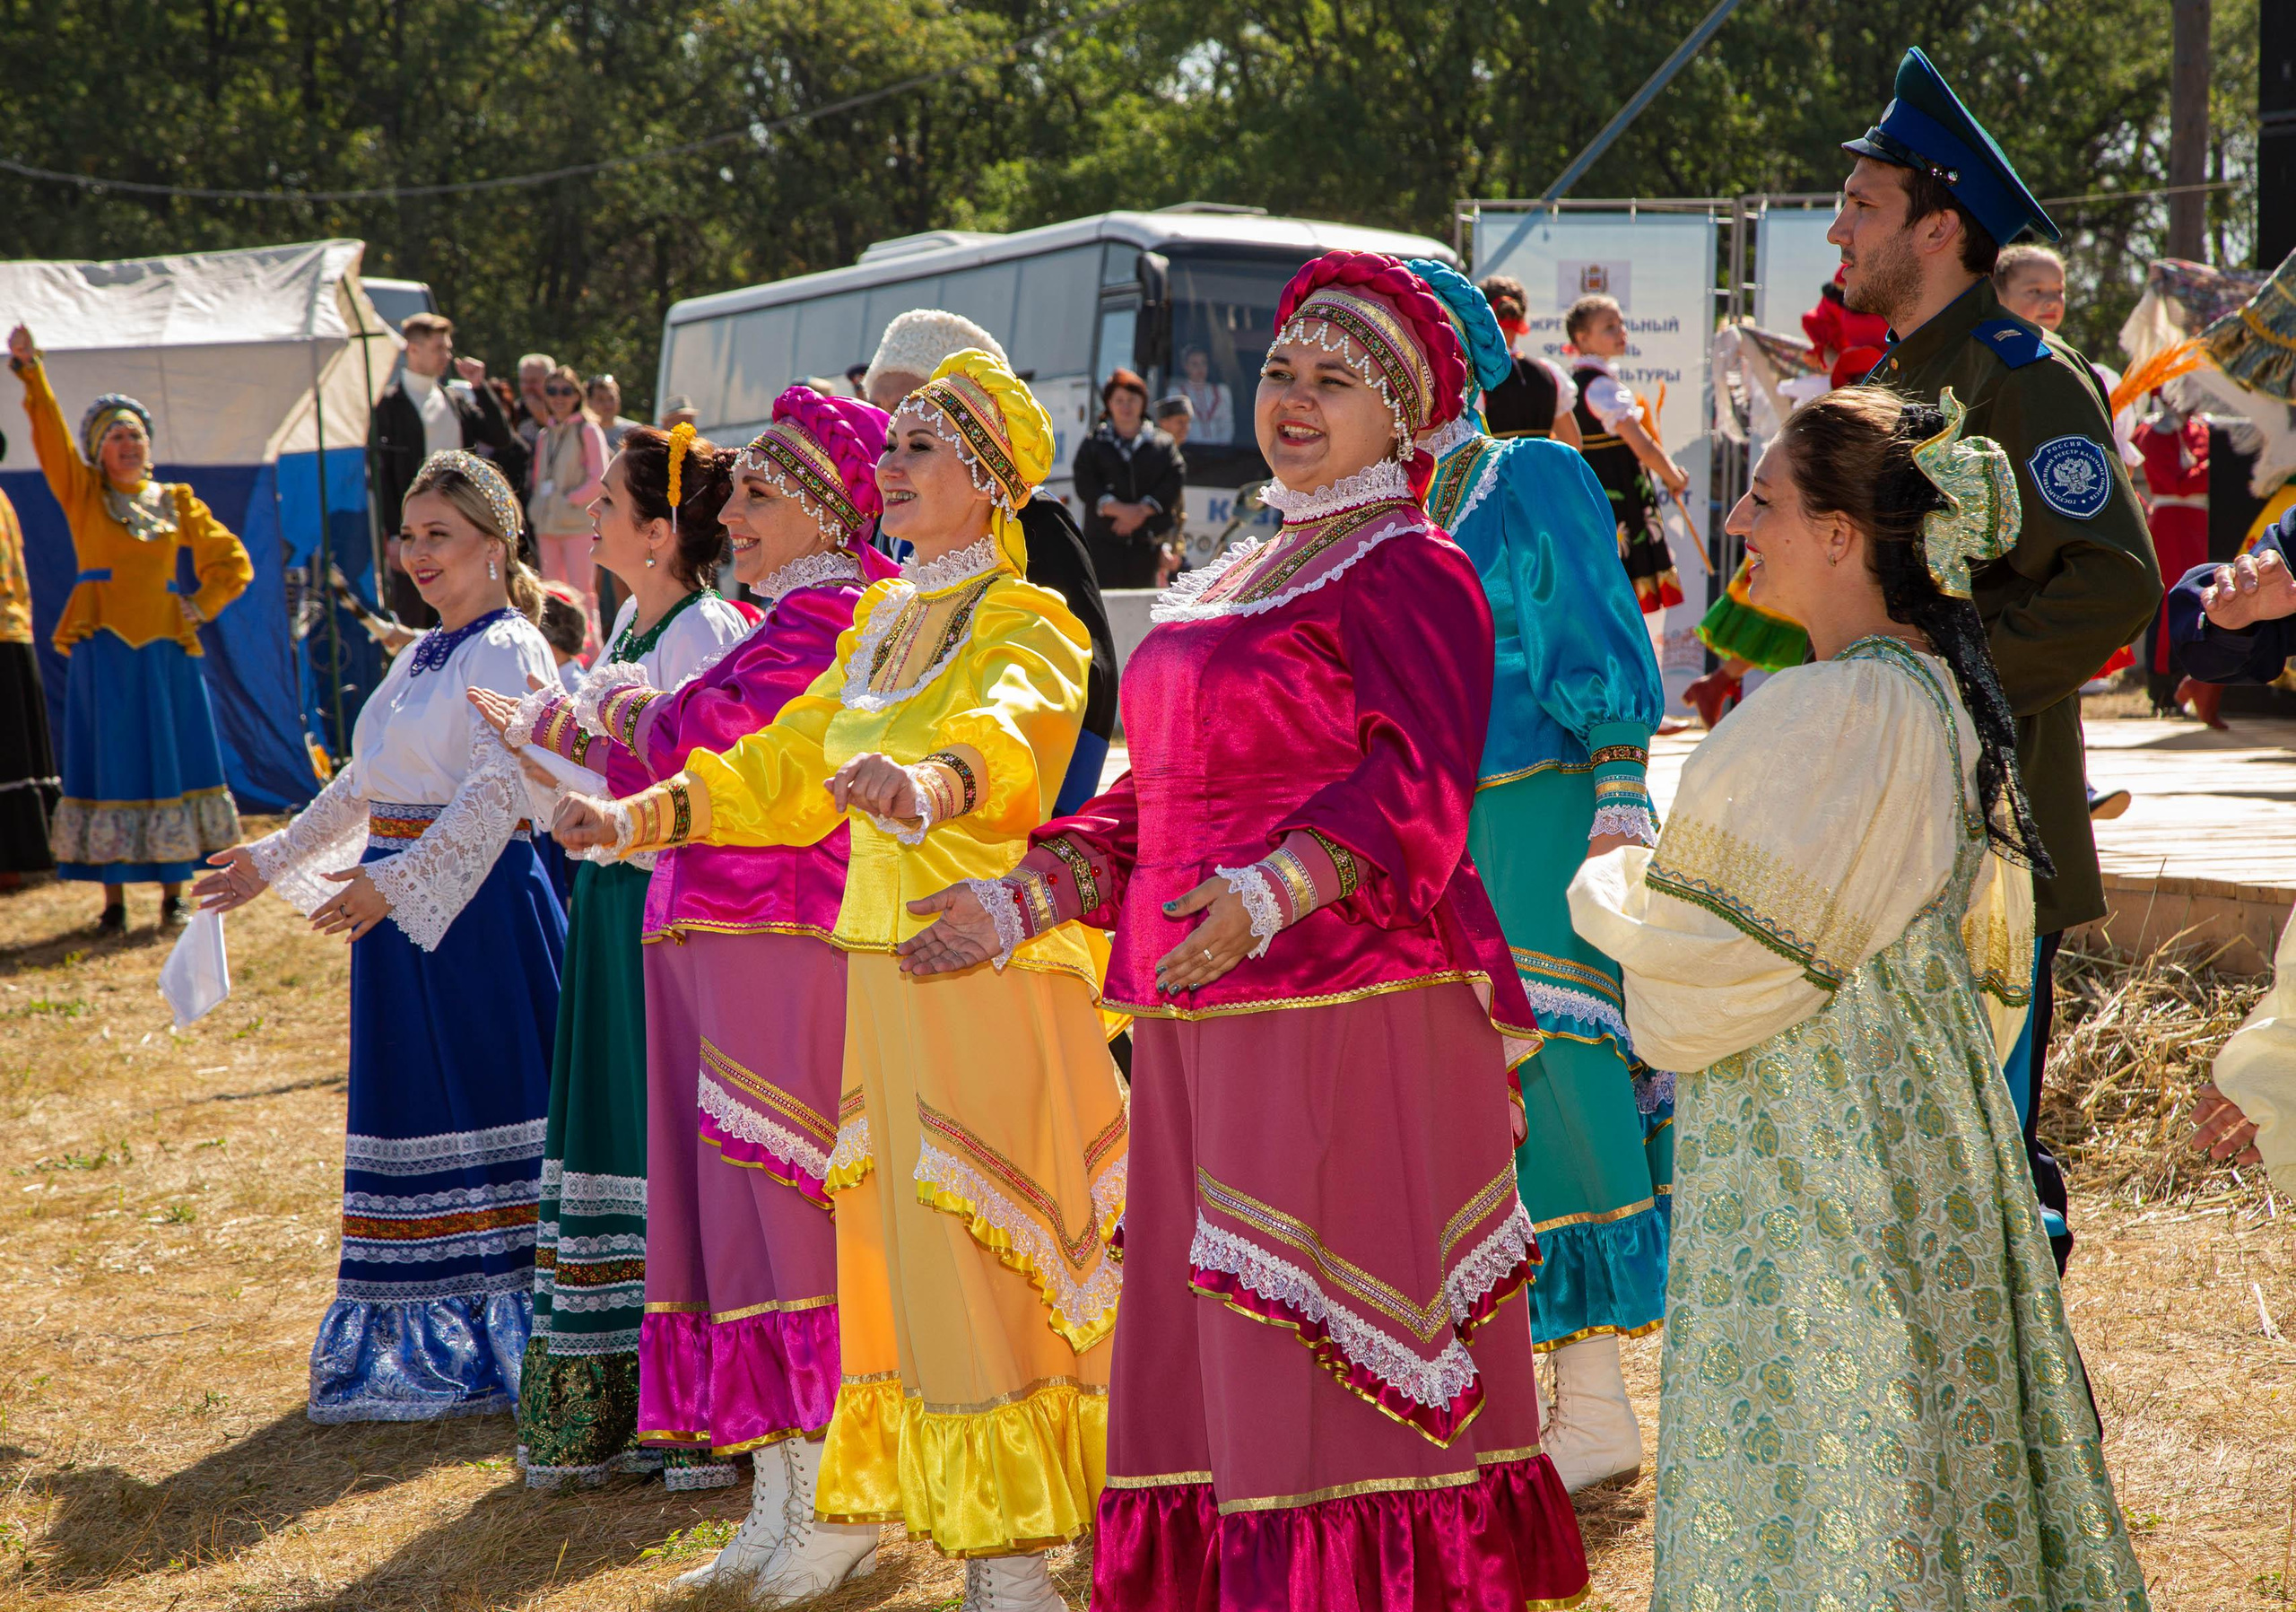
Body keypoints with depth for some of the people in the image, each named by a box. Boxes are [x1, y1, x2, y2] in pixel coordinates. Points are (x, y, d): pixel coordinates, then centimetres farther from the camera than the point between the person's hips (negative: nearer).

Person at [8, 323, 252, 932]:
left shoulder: (177, 503, 11)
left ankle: (174, 897, 13)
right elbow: (51, 435, -8)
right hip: (101, 650, -1)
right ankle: (113, 900, 6)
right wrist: (31, 372, -19)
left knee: (171, 764, 3)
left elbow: (232, 562, 14)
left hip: (166, 649, 2)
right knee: (107, 769, 0)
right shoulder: (83, 493, 6)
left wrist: (201, 607, 1)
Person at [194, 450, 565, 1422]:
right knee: (415, 1114, 12)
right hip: (402, 913, 9)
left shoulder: (509, 653, -10)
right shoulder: (423, 655, 17)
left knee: (491, 1105, -4)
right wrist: (274, 860, 25)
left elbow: (497, 791, -21)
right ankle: (437, 1340, 21)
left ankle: (518, 1335, 5)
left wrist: (393, 882, -25)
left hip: (476, 905, -9)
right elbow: (365, 785, 25)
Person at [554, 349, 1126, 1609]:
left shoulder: (1031, 626, -10)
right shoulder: (880, 620, 14)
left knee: (988, 1249, -4)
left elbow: (1008, 728, -33)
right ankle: (862, 1499, 28)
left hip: (993, 964, -7)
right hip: (883, 967, 7)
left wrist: (929, 782, -53)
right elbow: (785, 768, 21)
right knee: (890, 1236, 14)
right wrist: (646, 816, 10)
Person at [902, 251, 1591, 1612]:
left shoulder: (1409, 570, -4)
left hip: (1350, 1007, -8)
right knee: (1212, 1355, 10)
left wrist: (1269, 895, -33)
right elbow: (1162, 795, 24)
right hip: (1206, 1013, 9)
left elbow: (1415, 785, -18)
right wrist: (1025, 900, 13)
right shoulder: (1226, 585, 22)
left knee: (1341, 1347, -8)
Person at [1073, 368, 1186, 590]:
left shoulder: (1163, 444, 13)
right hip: (1104, 540, -1)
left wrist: (1142, 511, -13)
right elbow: (1085, 486, -2)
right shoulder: (1093, 444, 11)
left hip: (1147, 540, 1)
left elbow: (1174, 481, 0)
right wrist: (1121, 510, -17)